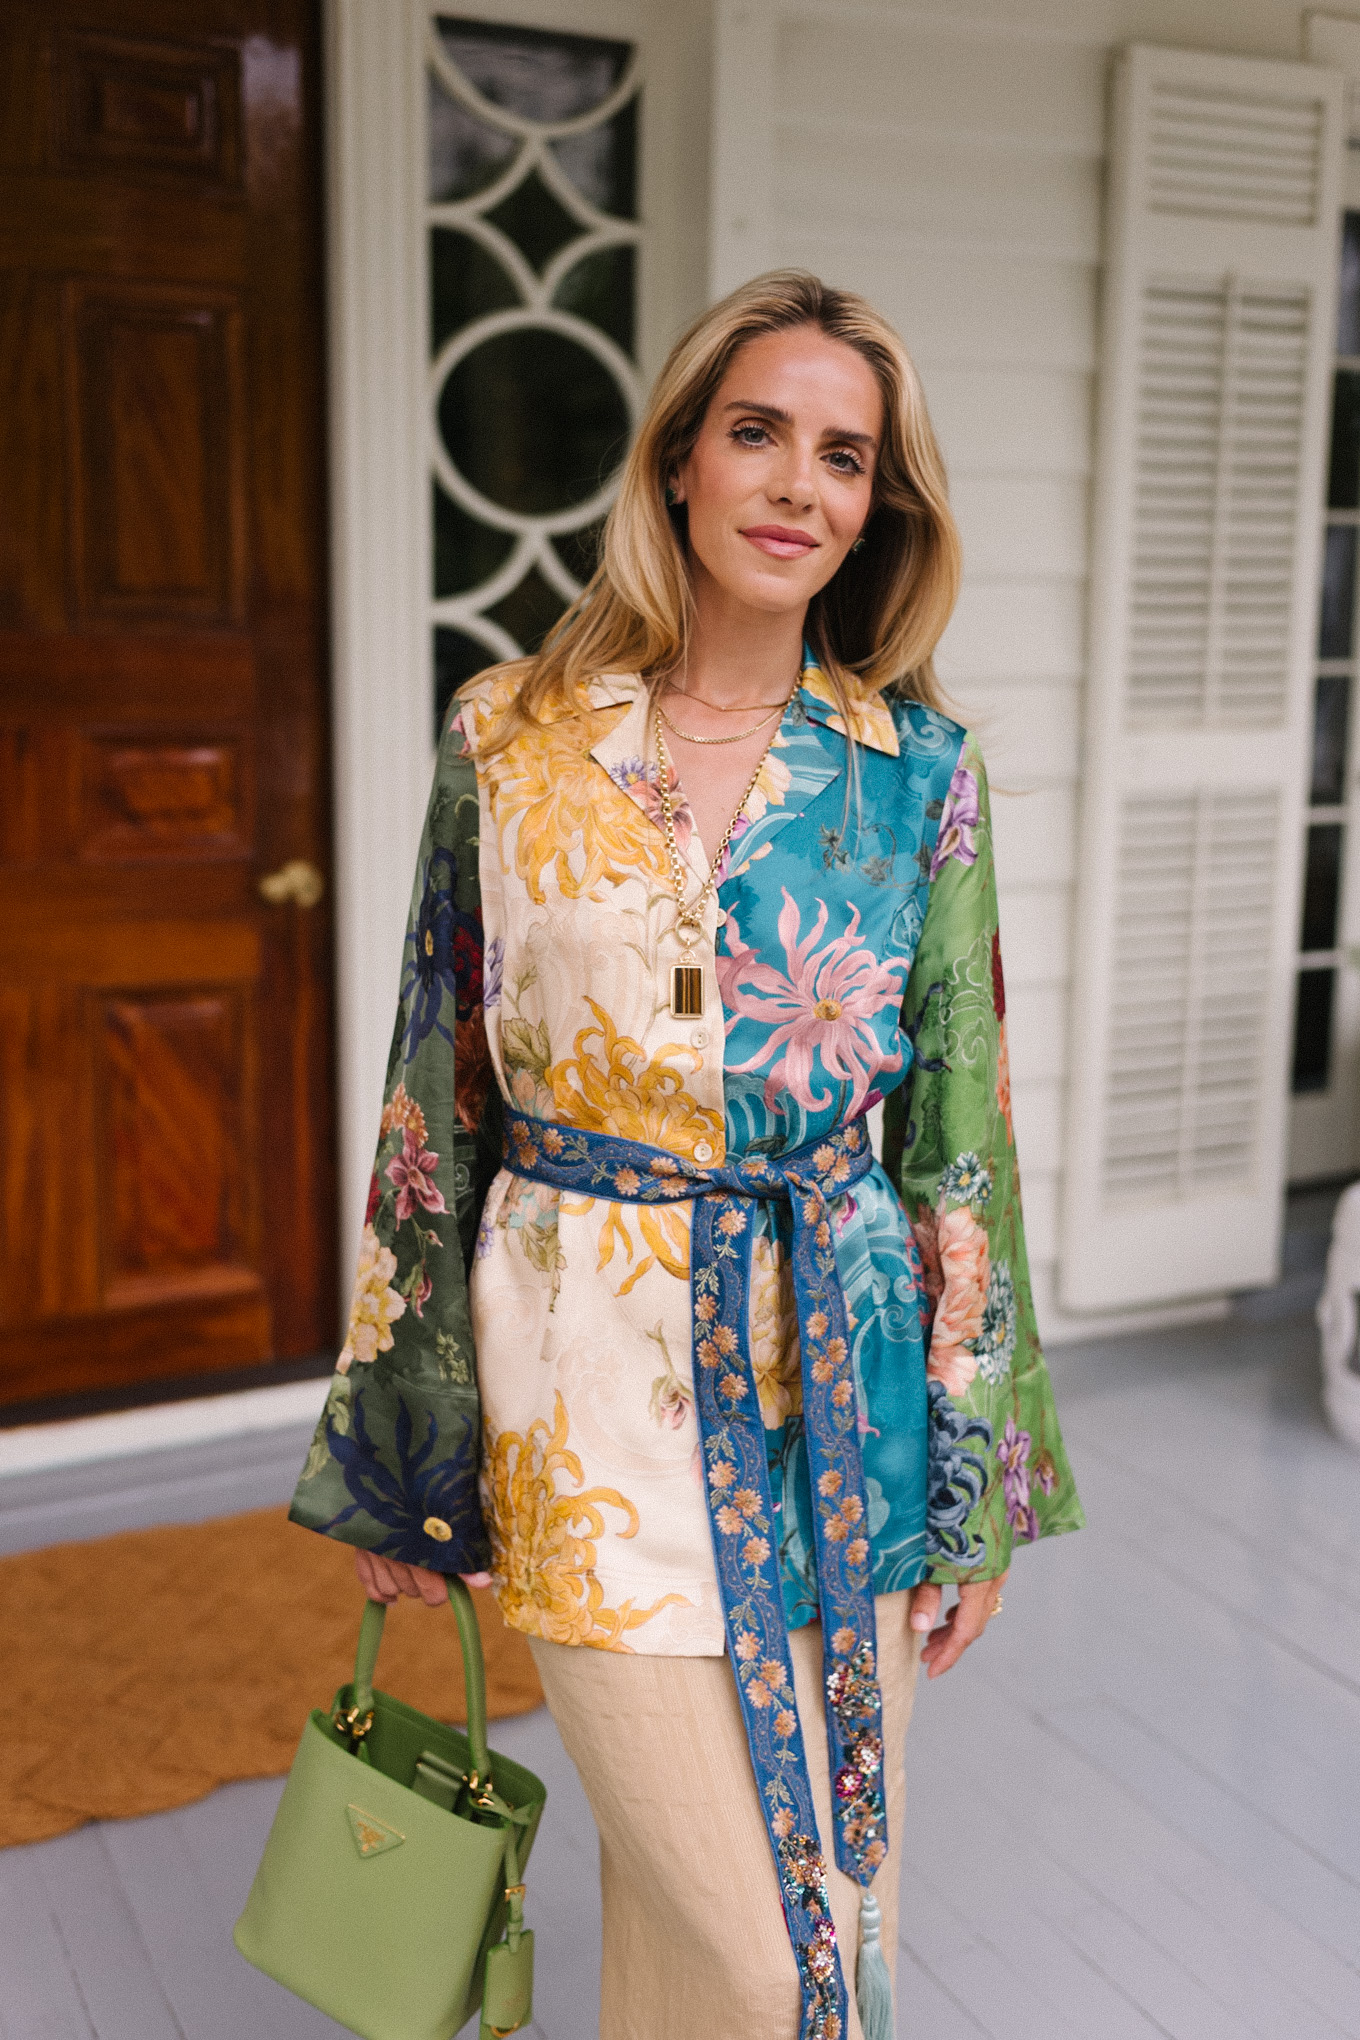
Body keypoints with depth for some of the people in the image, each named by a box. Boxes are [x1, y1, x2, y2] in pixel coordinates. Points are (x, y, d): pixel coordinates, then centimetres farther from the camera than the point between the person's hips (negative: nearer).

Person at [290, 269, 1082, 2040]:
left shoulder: (918, 769, 1)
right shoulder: (509, 740, -2)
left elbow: (961, 1127, 3)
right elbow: (436, 1101, 3)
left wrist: (980, 1487, 3)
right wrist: (390, 1459, 6)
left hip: (845, 1378, 2)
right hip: (597, 1383, -2)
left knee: (835, 1883, 15)